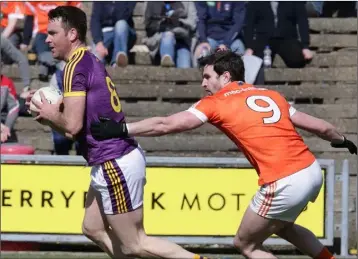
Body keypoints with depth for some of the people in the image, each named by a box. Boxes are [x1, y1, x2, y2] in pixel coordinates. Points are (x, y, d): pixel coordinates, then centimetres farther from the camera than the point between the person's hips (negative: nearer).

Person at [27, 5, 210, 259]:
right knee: (93, 229, 20)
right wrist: (52, 113, 5)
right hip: (119, 159, 10)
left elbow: (72, 126, -21)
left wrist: (49, 114, -2)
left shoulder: (75, 67, -15)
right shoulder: (91, 62, 13)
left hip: (114, 165, -10)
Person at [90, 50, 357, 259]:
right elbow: (320, 127, 22)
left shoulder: (216, 103, 2)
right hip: (312, 171, 7)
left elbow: (165, 125, -3)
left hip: (283, 184, -7)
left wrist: (121, 129, 1)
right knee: (283, 227, 34)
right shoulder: (272, 95, 17)